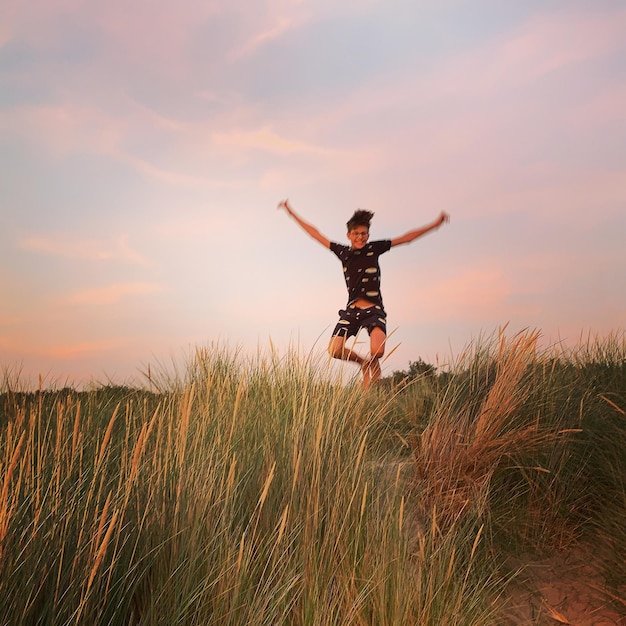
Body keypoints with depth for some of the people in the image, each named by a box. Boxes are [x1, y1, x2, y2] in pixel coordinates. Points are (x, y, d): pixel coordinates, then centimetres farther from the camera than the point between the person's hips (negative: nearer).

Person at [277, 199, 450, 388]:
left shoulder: (374, 249, 6)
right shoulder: (343, 252, 11)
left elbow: (406, 237, 8)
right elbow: (316, 234, 17)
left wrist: (435, 224, 5)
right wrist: (292, 213, 21)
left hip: (374, 310, -3)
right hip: (351, 310, 3)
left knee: (377, 351, -26)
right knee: (334, 350, -13)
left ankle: (372, 365, 14)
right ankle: (363, 362, 19)